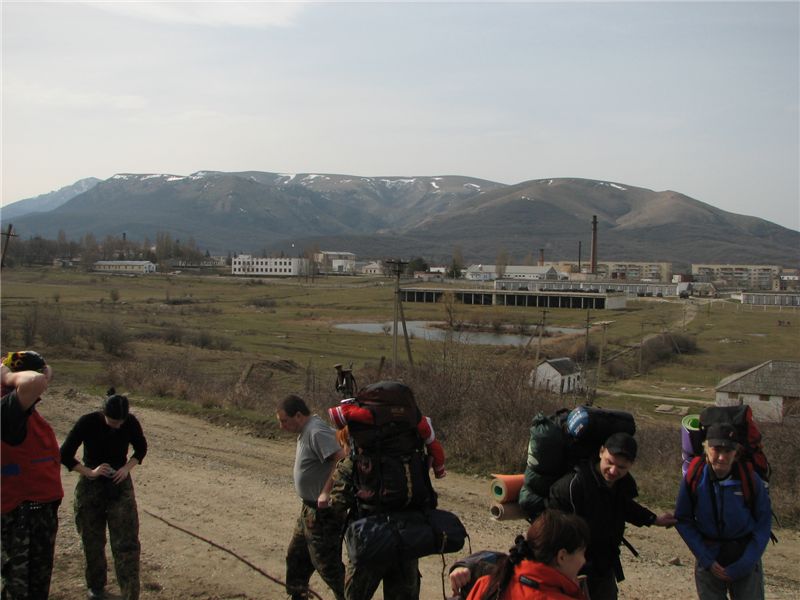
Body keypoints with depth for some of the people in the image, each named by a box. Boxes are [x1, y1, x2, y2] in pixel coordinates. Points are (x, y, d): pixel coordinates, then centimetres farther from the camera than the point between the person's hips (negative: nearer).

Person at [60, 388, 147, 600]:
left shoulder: (131, 423, -13)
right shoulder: (87, 423, -19)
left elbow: (141, 448, 6)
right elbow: (64, 455, -11)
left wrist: (127, 468, -11)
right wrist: (90, 472, -19)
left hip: (120, 486, 1)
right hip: (90, 488, -1)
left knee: (127, 542, -6)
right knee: (92, 541, 10)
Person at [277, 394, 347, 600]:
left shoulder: (317, 432, -23)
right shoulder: (306, 431, 9)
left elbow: (342, 459, -33)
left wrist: (326, 492, -30)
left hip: (324, 512, -11)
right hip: (310, 510, 11)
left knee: (327, 564, -4)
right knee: (296, 556, 22)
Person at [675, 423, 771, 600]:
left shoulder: (749, 478, -16)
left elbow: (764, 522, -7)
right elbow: (683, 520, -4)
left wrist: (742, 566, -11)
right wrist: (707, 560, -10)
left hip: (745, 555, -1)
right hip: (709, 556, 1)